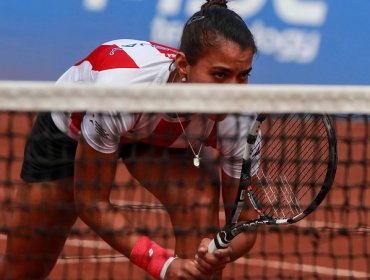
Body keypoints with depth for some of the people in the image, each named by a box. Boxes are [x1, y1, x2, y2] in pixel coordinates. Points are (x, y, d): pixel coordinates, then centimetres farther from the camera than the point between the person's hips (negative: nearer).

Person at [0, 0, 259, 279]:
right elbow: (91, 201, -33)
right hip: (68, 128, -2)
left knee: (200, 200, -30)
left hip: (158, 135, 2)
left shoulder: (237, 120, -35)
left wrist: (222, 254, -49)